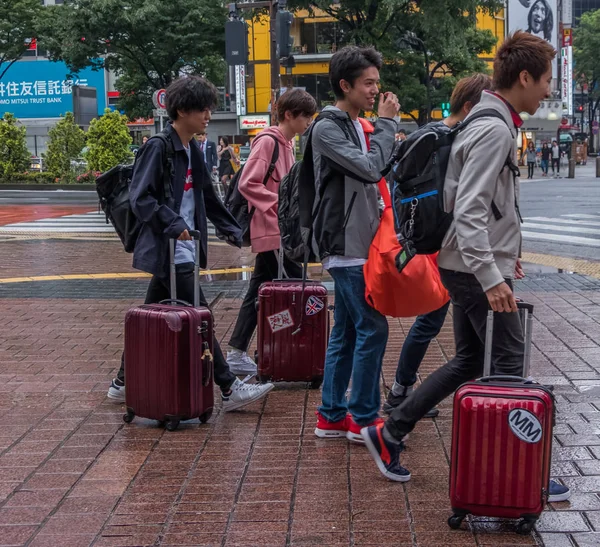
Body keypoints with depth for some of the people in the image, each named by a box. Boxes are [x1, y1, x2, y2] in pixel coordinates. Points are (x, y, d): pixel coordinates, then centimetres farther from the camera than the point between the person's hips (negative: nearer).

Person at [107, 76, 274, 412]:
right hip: (168, 250, -9)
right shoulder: (159, 148, -13)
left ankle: (124, 384, 24)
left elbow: (207, 196, 23)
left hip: (184, 249, 9)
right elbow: (140, 197, -19)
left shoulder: (192, 151, 14)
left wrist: (231, 229, 17)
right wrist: (172, 224, -29)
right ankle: (229, 390, -4)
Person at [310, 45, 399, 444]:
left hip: (358, 245, 9)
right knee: (372, 329, -8)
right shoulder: (327, 129, -11)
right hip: (347, 246, -9)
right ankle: (364, 418, 0)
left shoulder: (358, 127, 16)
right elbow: (371, 169, -21)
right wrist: (387, 123, -12)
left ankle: (333, 415, 18)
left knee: (347, 330, 11)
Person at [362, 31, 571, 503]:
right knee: (510, 364, -2)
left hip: (471, 266, 10)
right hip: (477, 269, -10)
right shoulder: (494, 130, -18)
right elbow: (469, 210, -25)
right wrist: (491, 276, -29)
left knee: (469, 362, 15)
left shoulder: (491, 124, 14)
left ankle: (389, 434, 20)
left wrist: (503, 253, 25)